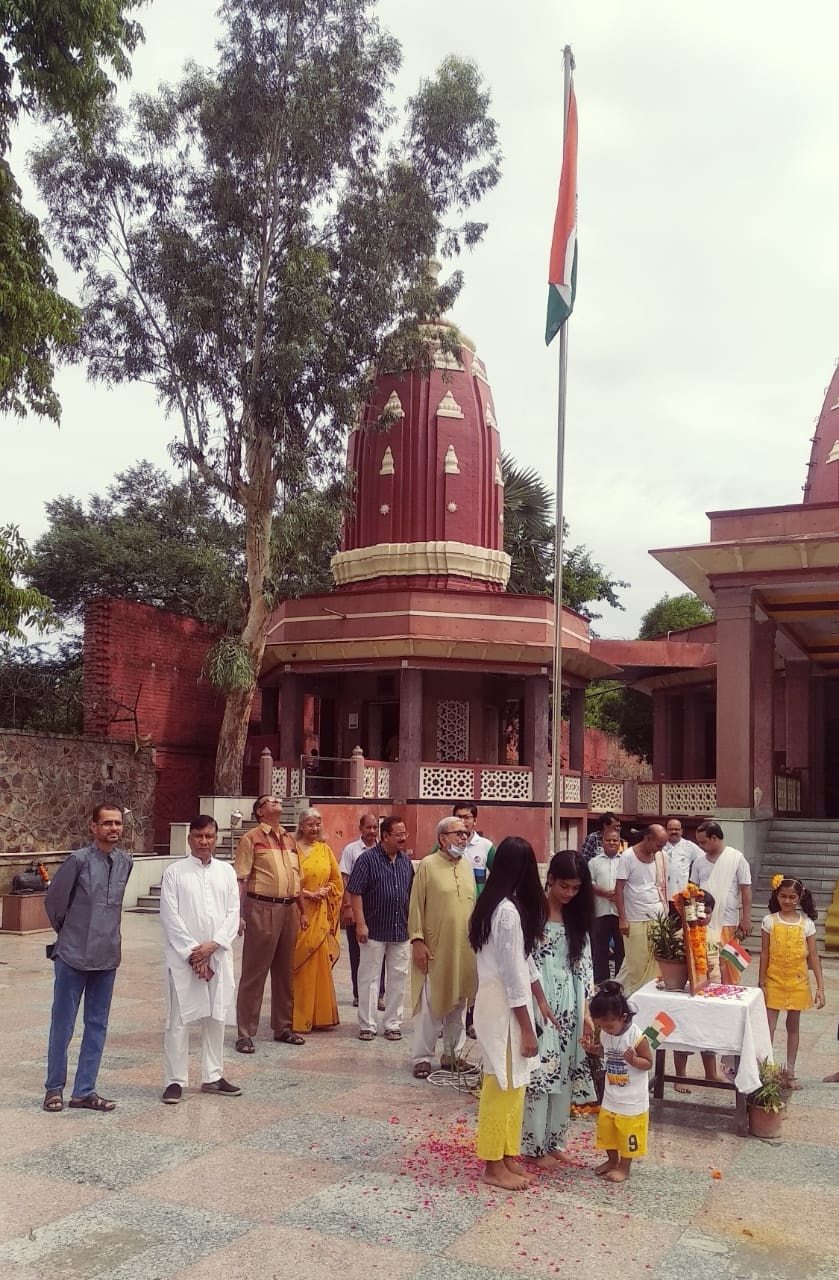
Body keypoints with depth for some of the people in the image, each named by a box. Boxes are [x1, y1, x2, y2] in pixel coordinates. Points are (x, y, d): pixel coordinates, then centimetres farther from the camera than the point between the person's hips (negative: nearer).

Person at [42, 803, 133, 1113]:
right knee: (63, 1024, 6)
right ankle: (55, 1087, 22)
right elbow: (54, 900, -2)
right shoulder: (79, 860, -13)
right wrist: (67, 931, 10)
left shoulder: (125, 862, 2)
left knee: (97, 1025, 9)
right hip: (73, 955, -4)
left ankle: (84, 1091, 19)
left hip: (107, 956, 4)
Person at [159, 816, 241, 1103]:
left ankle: (213, 1077, 22)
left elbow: (233, 913, 3)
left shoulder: (226, 871, 7)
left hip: (218, 955, 3)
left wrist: (212, 945, -10)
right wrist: (192, 953, -11)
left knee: (216, 1017, 10)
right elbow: (170, 917, -7)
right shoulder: (174, 872, -2)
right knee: (179, 1019, 0)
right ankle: (175, 1080, 10)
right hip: (183, 956, -3)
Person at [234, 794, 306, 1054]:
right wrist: (239, 914, -17)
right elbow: (240, 879, -9)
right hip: (262, 908, -6)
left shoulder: (289, 839, 16)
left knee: (284, 971, 14)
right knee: (254, 973, 0)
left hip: (289, 909, 6)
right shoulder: (251, 838, -4)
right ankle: (245, 1034, 7)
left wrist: (302, 911, 17)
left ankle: (282, 1027, 26)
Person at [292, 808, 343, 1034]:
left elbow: (337, 880, 14)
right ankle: (298, 1017, 5)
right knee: (299, 963, -3)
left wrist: (325, 891, -4)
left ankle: (319, 1015, 15)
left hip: (321, 915, 4)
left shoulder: (325, 849, 12)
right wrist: (308, 893, -13)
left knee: (320, 963, 6)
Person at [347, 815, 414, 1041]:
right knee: (369, 977, 3)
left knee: (398, 978, 8)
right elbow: (355, 893, -10)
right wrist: (360, 924, -14)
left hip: (401, 930, 5)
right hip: (374, 930, -5)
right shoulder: (367, 859, -8)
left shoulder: (406, 861, 9)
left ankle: (393, 1024, 19)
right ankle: (368, 1025, 13)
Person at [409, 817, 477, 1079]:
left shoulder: (467, 866, 10)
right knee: (430, 1004, 0)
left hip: (464, 949, 6)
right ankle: (422, 1058, 9)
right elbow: (416, 906, -8)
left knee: (459, 1002, 13)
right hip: (434, 948, -6)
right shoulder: (428, 865, -7)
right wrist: (417, 940, -14)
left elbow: (473, 905, 15)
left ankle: (453, 1053, 24)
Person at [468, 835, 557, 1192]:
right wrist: (527, 1029, -16)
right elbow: (512, 974, -21)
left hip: (503, 1001, 9)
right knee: (502, 1085, 2)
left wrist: (542, 1002, 17)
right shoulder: (509, 912, -22)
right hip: (503, 1006, -9)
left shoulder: (494, 905, 8)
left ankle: (509, 1156, 26)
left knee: (514, 1084, 16)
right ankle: (494, 1165, 14)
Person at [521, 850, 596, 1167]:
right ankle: (535, 1145, 12)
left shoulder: (576, 918, 7)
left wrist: (586, 1011, -2)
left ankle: (555, 1141, 25)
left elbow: (585, 964, 5)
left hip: (568, 1007, 6)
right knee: (538, 1074, -1)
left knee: (563, 1075, 12)